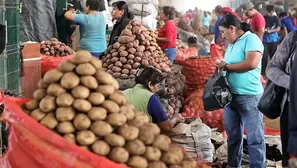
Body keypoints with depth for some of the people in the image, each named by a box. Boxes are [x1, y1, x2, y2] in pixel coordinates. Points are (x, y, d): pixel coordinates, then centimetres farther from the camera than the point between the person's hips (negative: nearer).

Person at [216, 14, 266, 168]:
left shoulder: (251, 39, -10)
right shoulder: (231, 45, 14)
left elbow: (252, 63, -24)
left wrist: (226, 66, -13)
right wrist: (220, 68, 0)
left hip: (249, 96, -8)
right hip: (230, 95, 8)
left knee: (254, 137, -1)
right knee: (233, 135, 16)